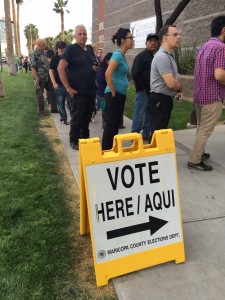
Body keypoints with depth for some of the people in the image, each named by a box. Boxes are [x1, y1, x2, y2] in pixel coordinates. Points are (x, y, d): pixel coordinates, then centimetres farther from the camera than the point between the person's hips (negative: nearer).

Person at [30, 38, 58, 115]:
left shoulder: (43, 53, 12)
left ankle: (54, 108, 24)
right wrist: (37, 79, -21)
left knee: (52, 92, 12)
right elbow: (33, 67, -16)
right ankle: (41, 111, 13)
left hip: (47, 77, 8)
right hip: (40, 78, -8)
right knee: (39, 94, 3)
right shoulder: (34, 54, -12)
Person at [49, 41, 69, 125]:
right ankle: (63, 118, 17)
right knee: (60, 103, 5)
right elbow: (51, 71, -1)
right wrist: (54, 83, -10)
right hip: (59, 84, -1)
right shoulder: (54, 59, 2)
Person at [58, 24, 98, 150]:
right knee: (77, 117, 2)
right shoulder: (71, 49, -8)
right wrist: (68, 87, -18)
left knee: (87, 117, 15)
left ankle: (85, 138, 29)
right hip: (78, 92, -6)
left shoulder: (90, 50, 13)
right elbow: (61, 68, -15)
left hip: (91, 91, 7)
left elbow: (95, 66, 26)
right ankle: (74, 141, 15)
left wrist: (97, 69, 1)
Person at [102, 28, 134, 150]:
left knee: (116, 123, 14)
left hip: (121, 95, 9)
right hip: (114, 95, -9)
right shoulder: (118, 55, -15)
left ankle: (112, 149, 25)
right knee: (111, 123, -3)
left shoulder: (122, 55, 13)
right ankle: (105, 150, 7)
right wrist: (113, 93, -20)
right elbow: (108, 74, -27)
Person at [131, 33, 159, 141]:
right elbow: (135, 74, -17)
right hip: (143, 91, -8)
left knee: (150, 114, 12)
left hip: (153, 91, 8)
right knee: (139, 113, -5)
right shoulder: (141, 56, -8)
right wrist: (143, 89, -17)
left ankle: (146, 134, 22)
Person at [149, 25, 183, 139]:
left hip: (165, 99, 10)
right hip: (159, 100, -10)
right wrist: (180, 87, -2)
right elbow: (171, 83, -25)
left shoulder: (169, 56, 14)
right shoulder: (162, 56, -19)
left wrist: (177, 90, 7)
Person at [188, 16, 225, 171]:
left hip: (199, 95, 9)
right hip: (212, 97, -9)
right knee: (205, 131, 0)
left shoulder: (204, 46, 12)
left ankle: (199, 153, 33)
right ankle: (194, 161, 6)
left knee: (201, 128, 20)